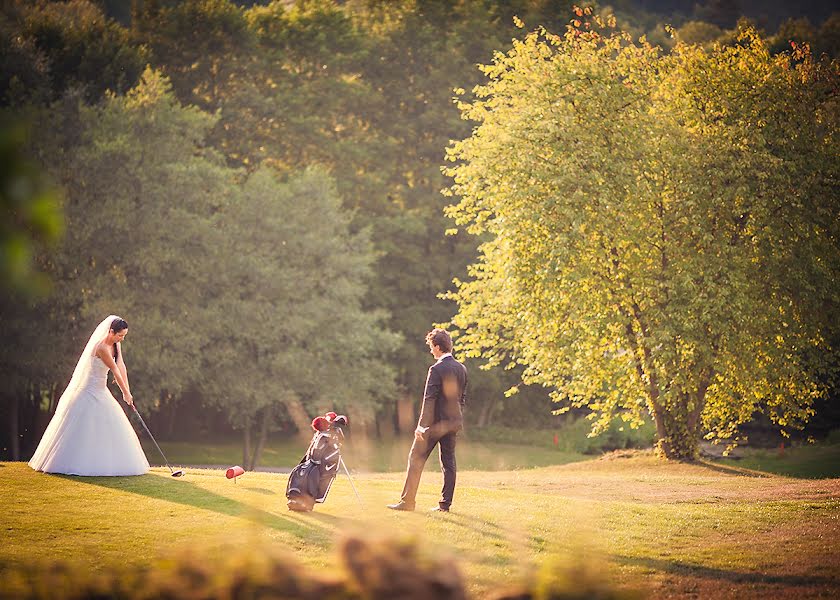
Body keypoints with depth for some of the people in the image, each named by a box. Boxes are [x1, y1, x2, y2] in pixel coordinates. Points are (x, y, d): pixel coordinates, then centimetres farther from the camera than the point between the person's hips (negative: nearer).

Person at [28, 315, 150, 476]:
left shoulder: (116, 345, 4)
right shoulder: (102, 347, -24)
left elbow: (121, 367, 1)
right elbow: (115, 371, -17)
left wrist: (127, 391, -4)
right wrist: (126, 393, -11)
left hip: (101, 391, 9)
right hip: (89, 391, -9)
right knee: (80, 429, -6)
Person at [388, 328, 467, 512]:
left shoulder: (436, 370, -15)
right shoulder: (462, 369, 8)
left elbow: (429, 400, -17)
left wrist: (422, 425, -16)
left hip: (436, 422, -7)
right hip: (454, 422, 7)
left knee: (416, 459, 1)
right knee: (448, 462, 10)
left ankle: (407, 501, 1)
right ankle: (445, 503, 9)